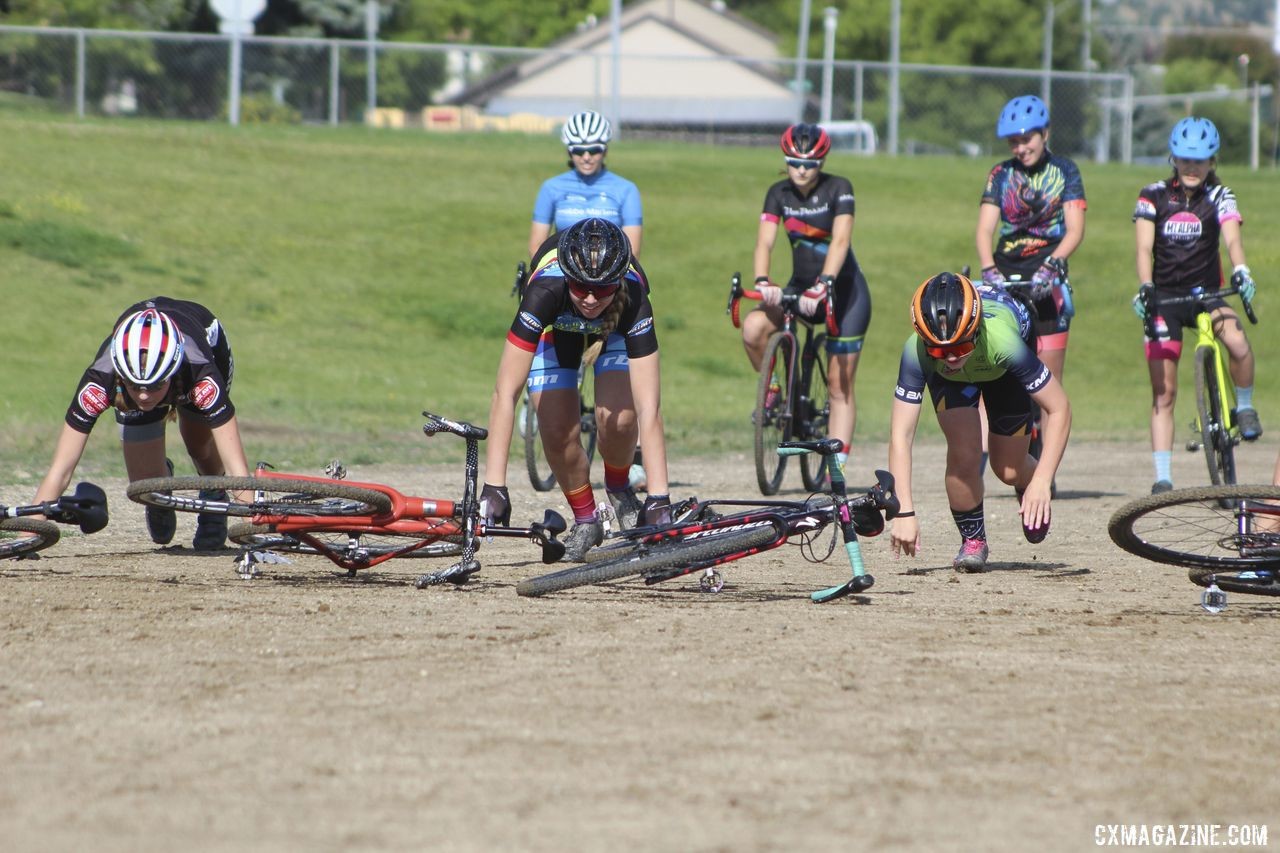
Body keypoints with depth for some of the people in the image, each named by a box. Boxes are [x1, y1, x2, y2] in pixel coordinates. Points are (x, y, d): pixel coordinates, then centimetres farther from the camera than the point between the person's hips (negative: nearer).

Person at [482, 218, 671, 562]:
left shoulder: (633, 299, -41)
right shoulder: (545, 290, -43)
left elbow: (648, 409, -42)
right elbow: (505, 392, -43)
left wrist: (659, 499, -48)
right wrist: (494, 487, -48)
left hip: (615, 328, 0)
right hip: (556, 328, 0)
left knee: (617, 419, -23)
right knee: (558, 432, -16)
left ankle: (618, 487, 9)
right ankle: (585, 520, 11)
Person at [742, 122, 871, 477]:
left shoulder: (838, 189, -15)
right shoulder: (779, 193, -4)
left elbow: (840, 240, -28)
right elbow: (765, 241, -16)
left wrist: (823, 285, -43)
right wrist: (762, 282, -36)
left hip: (844, 290, -3)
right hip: (800, 287, 3)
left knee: (839, 385, -6)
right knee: (753, 328, -26)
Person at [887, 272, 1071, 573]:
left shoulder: (1003, 341, -45)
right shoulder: (916, 352, -42)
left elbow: (1059, 409, -36)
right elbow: (901, 435, -39)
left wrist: (1041, 482, -43)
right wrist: (904, 512, -46)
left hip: (1001, 368, 0)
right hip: (949, 379, 0)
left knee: (1008, 470, -1)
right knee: (964, 455, -20)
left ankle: (1028, 487, 36)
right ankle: (972, 540, 5)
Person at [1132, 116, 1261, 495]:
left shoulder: (1219, 197, -2)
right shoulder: (1153, 196, -2)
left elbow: (1232, 238, -19)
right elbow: (1144, 247, -12)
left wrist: (1240, 270, -40)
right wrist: (1145, 287, -31)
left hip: (1205, 292, 0)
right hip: (1164, 296, 0)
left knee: (1238, 342, -31)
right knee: (1164, 391, -3)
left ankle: (1244, 407, -3)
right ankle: (1163, 477, 1)